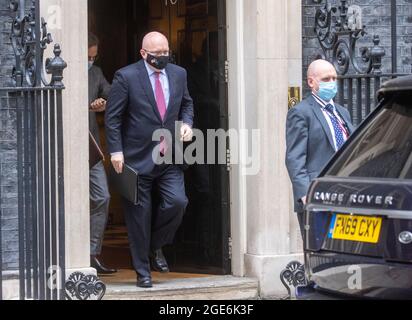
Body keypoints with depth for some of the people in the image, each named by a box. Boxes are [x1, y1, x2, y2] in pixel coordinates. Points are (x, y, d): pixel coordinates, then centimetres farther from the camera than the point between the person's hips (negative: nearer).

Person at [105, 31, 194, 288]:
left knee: (177, 202, -13)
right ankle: (143, 272, 15)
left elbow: (187, 103, 23)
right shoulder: (126, 77, -7)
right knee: (139, 215, 2)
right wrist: (116, 151, -12)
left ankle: (156, 246, 16)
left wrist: (187, 123, 2)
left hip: (169, 157, 4)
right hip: (137, 158, -4)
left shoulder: (179, 74, 7)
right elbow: (113, 117, -6)